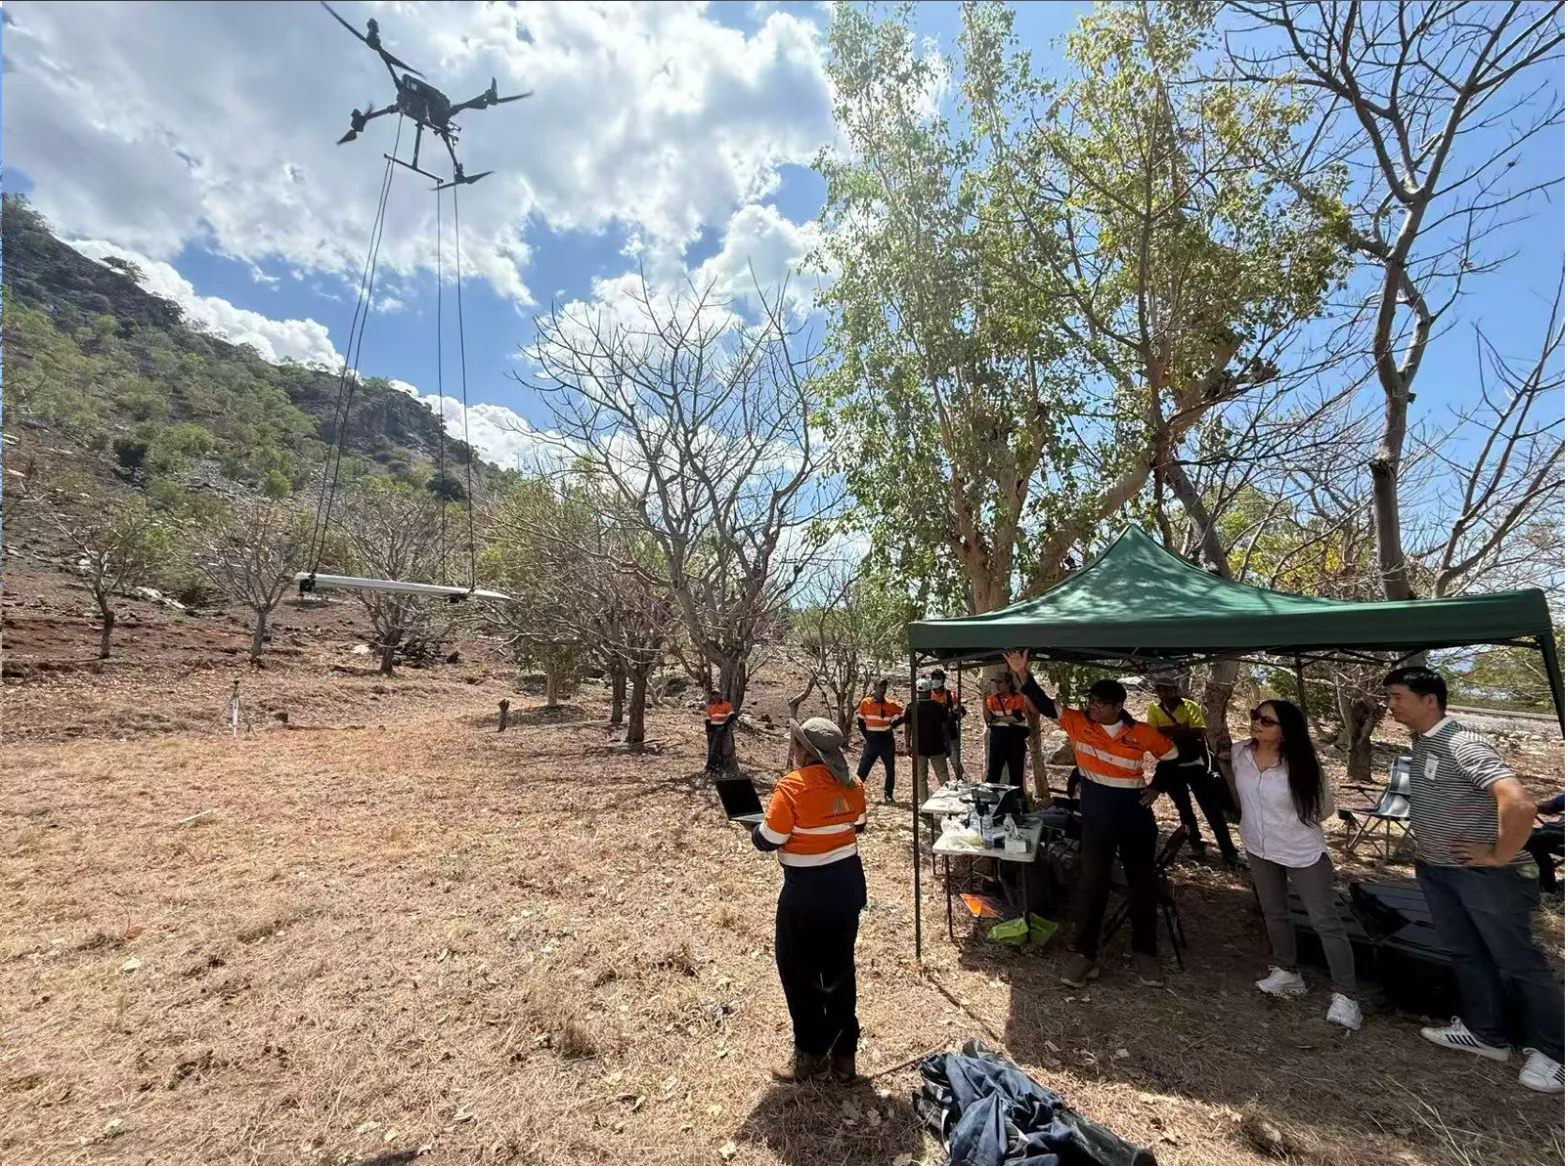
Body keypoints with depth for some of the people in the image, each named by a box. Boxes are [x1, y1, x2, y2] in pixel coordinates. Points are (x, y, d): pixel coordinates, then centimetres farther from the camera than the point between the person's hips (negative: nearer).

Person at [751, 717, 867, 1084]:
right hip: (848, 883, 7)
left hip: (808, 892, -6)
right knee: (840, 968, 20)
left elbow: (767, 841, -18)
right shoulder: (852, 783, -3)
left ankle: (811, 1055, 29)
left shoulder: (793, 786, -23)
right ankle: (843, 1055, 33)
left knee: (798, 971, 16)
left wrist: (755, 829, 3)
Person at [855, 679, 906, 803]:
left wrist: (893, 725, -6)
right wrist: (865, 734, 4)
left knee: (890, 769, 8)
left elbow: (903, 715, 7)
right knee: (863, 768, -1)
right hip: (871, 740, -2)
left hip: (886, 740, 2)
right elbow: (859, 719, 7)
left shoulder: (891, 704, -2)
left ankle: (888, 794, 20)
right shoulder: (865, 703, -4)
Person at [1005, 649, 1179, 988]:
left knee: (1143, 884, 12)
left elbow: (1172, 757, 8)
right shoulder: (1078, 723, -9)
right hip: (1096, 818, 0)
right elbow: (1043, 704, -20)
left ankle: (1144, 951, 30)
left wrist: (1156, 788, 1)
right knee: (1093, 884, 5)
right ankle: (1086, 952, 16)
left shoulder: (1141, 732, -8)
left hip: (1136, 817, 1)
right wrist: (1022, 672, -33)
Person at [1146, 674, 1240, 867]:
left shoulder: (1190, 706, -10)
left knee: (1212, 808, -1)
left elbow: (1201, 732, -22)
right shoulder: (1154, 708, -4)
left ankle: (1228, 851, 9)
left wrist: (1170, 730, -31)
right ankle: (1194, 839, 37)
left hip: (1194, 763, -2)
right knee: (1183, 807, 18)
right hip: (1171, 766, 2)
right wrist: (1183, 729, -27)